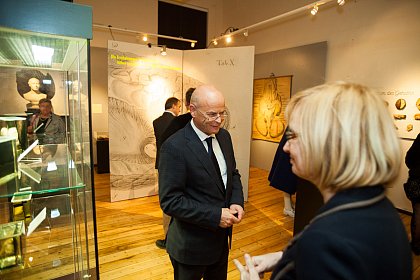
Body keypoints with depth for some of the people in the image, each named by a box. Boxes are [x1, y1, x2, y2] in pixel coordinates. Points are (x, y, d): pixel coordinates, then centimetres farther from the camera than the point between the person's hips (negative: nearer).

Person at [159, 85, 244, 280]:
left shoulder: (224, 136, -2)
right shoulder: (174, 147, -24)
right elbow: (170, 201, -23)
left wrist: (237, 202, -8)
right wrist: (215, 216, -25)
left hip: (221, 237, 7)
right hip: (191, 244, -6)